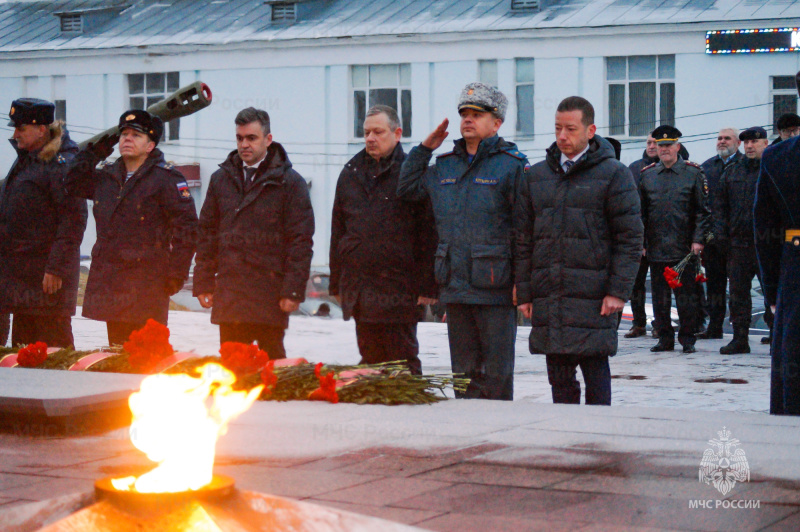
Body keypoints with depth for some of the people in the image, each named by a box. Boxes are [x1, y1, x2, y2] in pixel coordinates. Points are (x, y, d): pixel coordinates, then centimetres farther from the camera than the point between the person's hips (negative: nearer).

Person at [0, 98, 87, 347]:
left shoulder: (63, 165, -14)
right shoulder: (25, 159, 16)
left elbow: (74, 219, -19)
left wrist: (56, 268, -22)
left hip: (47, 274, -9)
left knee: (54, 345, -5)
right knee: (22, 341, 12)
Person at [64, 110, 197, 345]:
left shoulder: (166, 178, -4)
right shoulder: (106, 176, 15)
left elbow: (186, 226, -7)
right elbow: (72, 184, 29)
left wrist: (176, 273, -12)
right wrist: (93, 152, 16)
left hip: (146, 284, -6)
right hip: (108, 280, 7)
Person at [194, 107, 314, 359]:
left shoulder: (290, 182, 0)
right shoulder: (221, 179, 13)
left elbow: (300, 241, -4)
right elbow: (207, 233, 15)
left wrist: (293, 291, -10)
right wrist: (203, 283, 7)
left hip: (269, 295, -4)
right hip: (228, 296, 4)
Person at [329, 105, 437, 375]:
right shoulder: (351, 173, 15)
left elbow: (429, 234, -6)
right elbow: (338, 231, 19)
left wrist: (427, 286, -11)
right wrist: (336, 282, 14)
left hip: (398, 290, -5)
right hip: (359, 289, 5)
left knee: (403, 362, 0)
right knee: (369, 359, 10)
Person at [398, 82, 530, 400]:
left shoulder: (512, 165, -4)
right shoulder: (444, 165, 14)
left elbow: (525, 227, -6)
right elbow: (407, 189, 25)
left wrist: (522, 282, -11)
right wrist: (424, 148, 15)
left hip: (495, 289, -6)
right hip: (454, 288, 6)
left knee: (496, 374, 0)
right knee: (463, 371, 11)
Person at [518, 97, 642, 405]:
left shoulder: (613, 174, 0)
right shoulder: (537, 176, 13)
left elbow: (630, 238, -3)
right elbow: (526, 238, 15)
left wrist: (619, 290, -10)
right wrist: (524, 291, 8)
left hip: (593, 297, -4)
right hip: (547, 297, 4)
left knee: (595, 374, -2)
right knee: (559, 378, 8)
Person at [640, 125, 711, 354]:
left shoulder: (693, 173, 2)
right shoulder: (647, 175, 10)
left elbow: (703, 211, 1)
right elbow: (640, 212, 13)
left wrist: (698, 240, -7)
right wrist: (640, 242, 7)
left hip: (684, 248, -3)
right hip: (656, 248, 3)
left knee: (686, 296, 1)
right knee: (660, 297, 6)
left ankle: (687, 339, 10)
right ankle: (665, 338, 15)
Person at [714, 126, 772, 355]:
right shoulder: (732, 172, 14)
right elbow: (720, 205, 16)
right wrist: (721, 234, 5)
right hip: (738, 241, 4)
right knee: (738, 292, 5)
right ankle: (740, 338, 11)